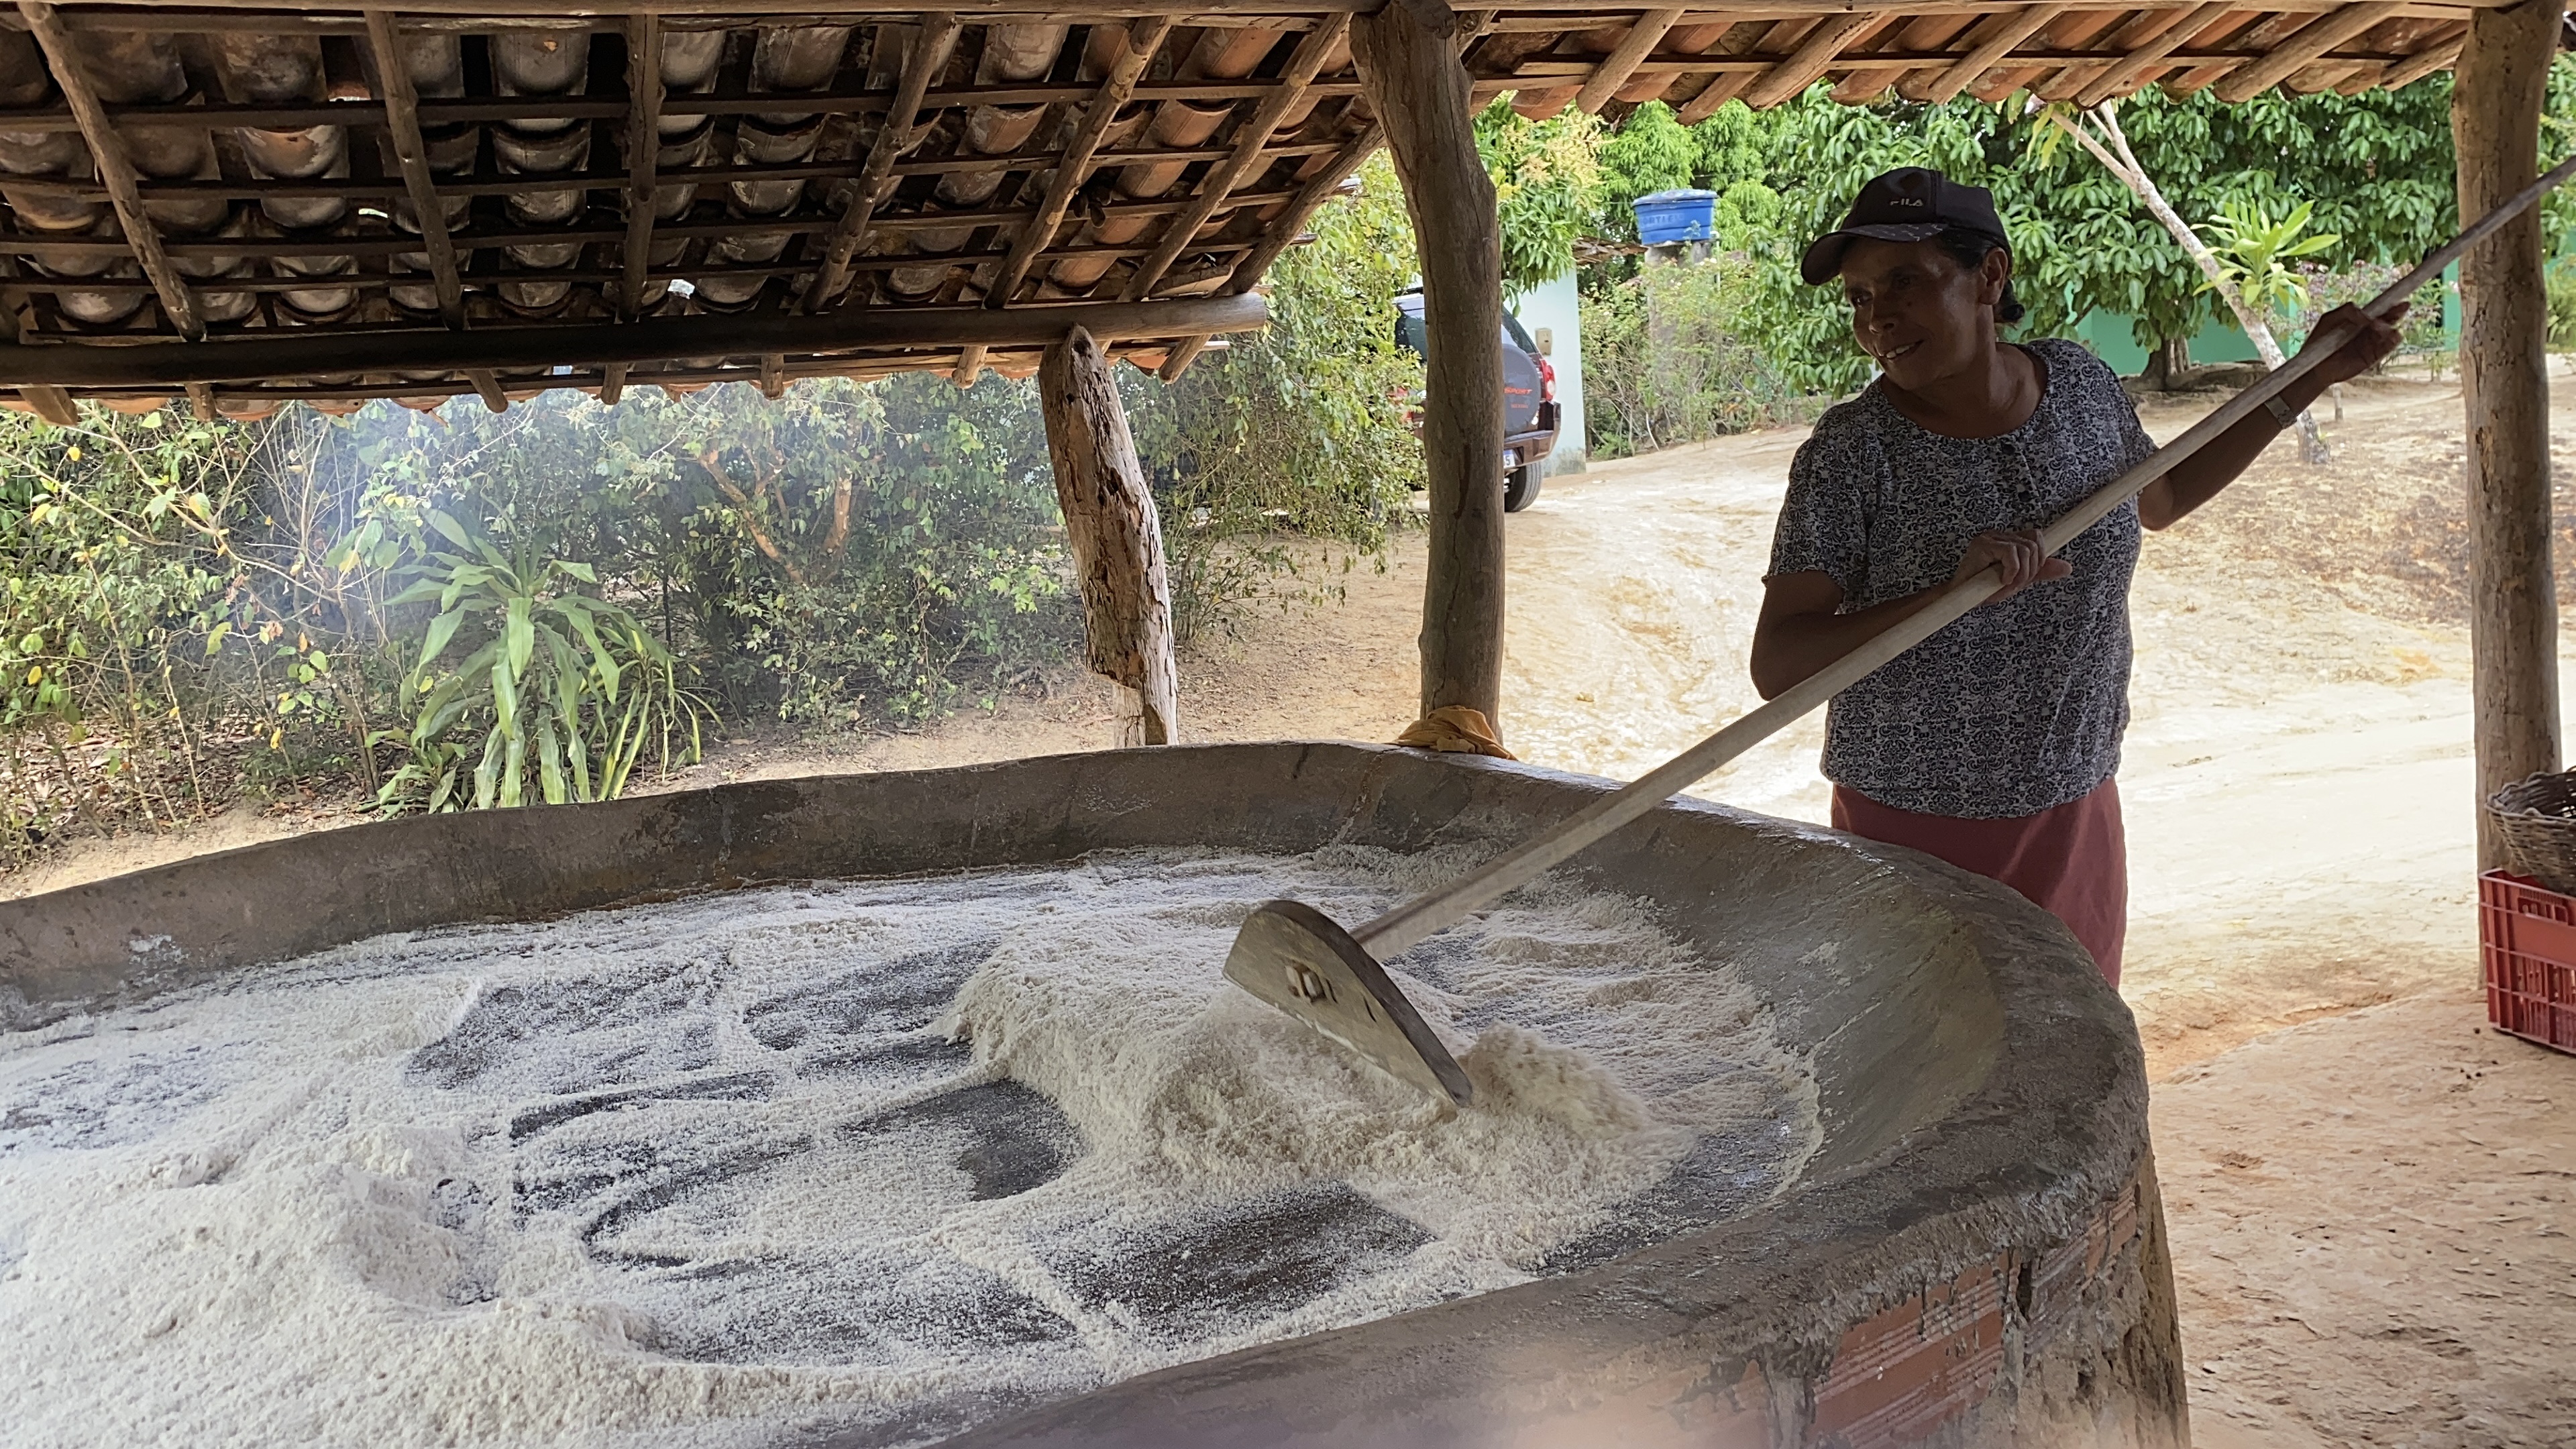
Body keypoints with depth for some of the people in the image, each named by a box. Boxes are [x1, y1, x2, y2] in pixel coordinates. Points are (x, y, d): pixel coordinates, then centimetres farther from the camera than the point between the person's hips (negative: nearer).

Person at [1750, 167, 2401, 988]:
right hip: (1911, 834, -4)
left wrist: (2311, 380, 22)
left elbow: (2160, 499, 22)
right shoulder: (1851, 454, -15)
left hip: (2076, 826, 4)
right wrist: (1952, 590, -30)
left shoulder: (2083, 388, 0)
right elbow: (1776, 665, -20)